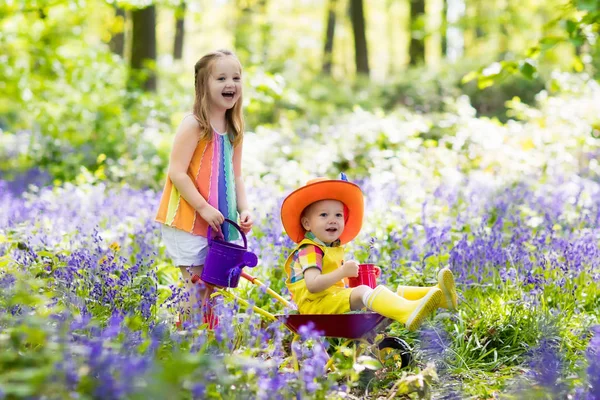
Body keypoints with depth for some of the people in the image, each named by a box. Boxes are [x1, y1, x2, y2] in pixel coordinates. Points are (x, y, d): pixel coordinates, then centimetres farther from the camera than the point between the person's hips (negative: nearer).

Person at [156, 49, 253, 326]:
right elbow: (177, 172, -17)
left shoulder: (234, 130, 11)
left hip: (219, 222, 7)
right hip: (188, 220, -7)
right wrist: (204, 207, -19)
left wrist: (244, 209, 2)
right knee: (197, 285, -7)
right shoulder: (193, 125, -12)